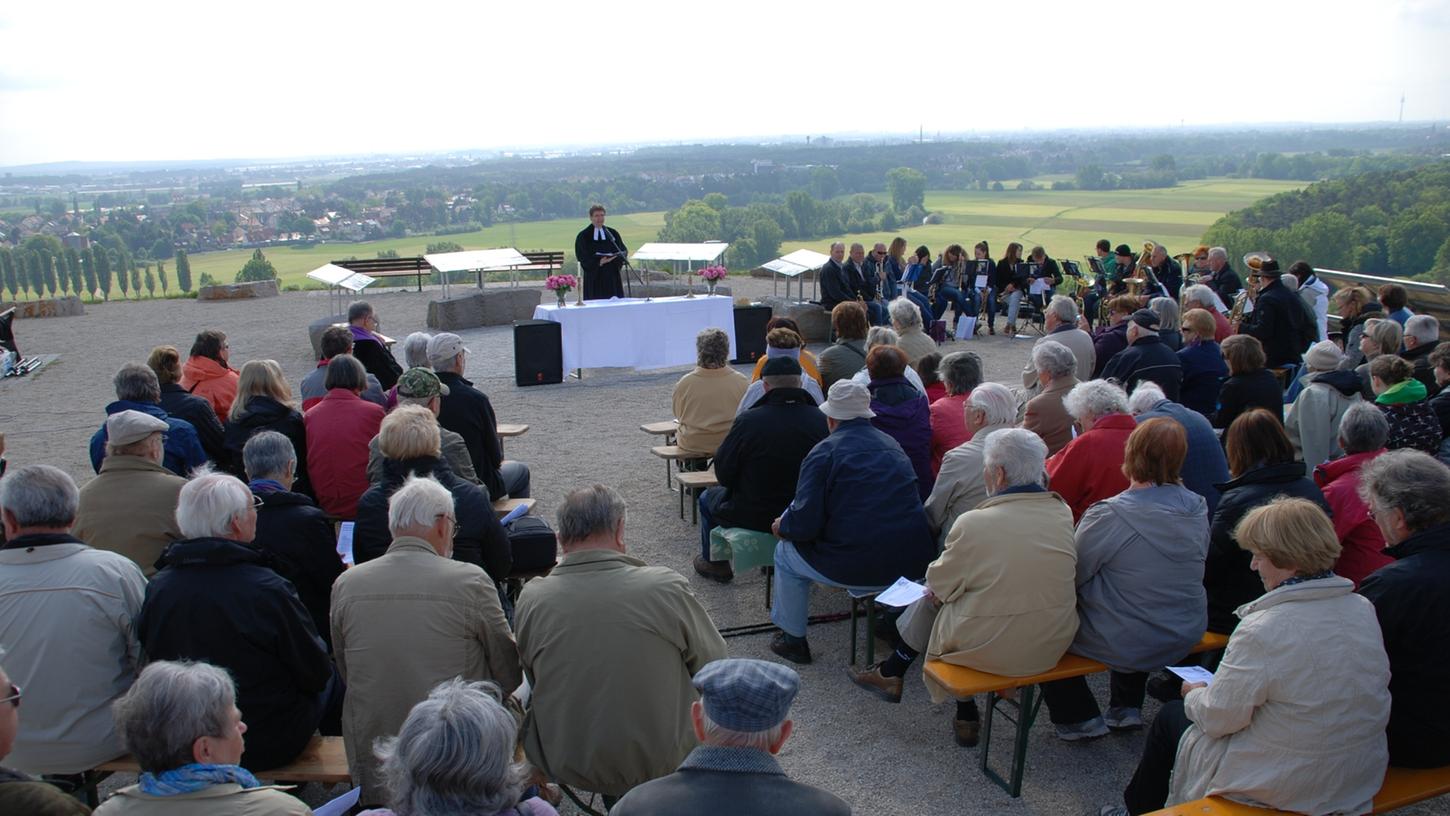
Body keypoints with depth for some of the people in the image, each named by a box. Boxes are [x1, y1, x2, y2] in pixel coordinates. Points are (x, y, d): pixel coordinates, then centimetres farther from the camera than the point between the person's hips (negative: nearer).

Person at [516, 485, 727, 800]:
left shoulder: (531, 599, -14)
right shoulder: (667, 587, -19)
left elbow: (531, 679, 2)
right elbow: (712, 663, -3)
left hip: (565, 765, 1)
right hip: (662, 763, -1)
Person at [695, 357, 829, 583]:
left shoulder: (748, 420, -24)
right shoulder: (821, 420, -15)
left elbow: (723, 475, -12)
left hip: (756, 517, -4)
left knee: (708, 497, 26)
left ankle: (715, 564, 41)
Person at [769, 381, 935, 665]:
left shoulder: (824, 452, -8)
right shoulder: (893, 445, 13)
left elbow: (805, 524, -14)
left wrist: (781, 527, 10)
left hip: (855, 569, -6)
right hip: (912, 563, 6)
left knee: (786, 551, 18)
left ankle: (793, 639, 26)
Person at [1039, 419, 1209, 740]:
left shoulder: (1109, 515, -26)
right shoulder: (1197, 507, -6)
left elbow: (1072, 576, -15)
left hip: (1128, 647, -6)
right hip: (1186, 638, 7)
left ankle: (1080, 718, 22)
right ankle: (1127, 707, 37)